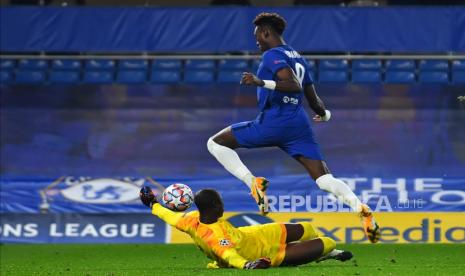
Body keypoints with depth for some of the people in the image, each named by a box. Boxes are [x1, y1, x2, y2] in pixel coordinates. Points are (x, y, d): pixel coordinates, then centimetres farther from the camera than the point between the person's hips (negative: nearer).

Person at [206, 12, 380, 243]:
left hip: (272, 122, -7)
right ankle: (361, 209, -26)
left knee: (216, 143, 6)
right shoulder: (298, 58, 20)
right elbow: (314, 100, 24)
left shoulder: (272, 55, -4)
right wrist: (325, 114, 45)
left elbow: (294, 85, -20)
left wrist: (262, 82, -28)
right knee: (324, 179, -1)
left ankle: (253, 183, -12)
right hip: (299, 125, 7)